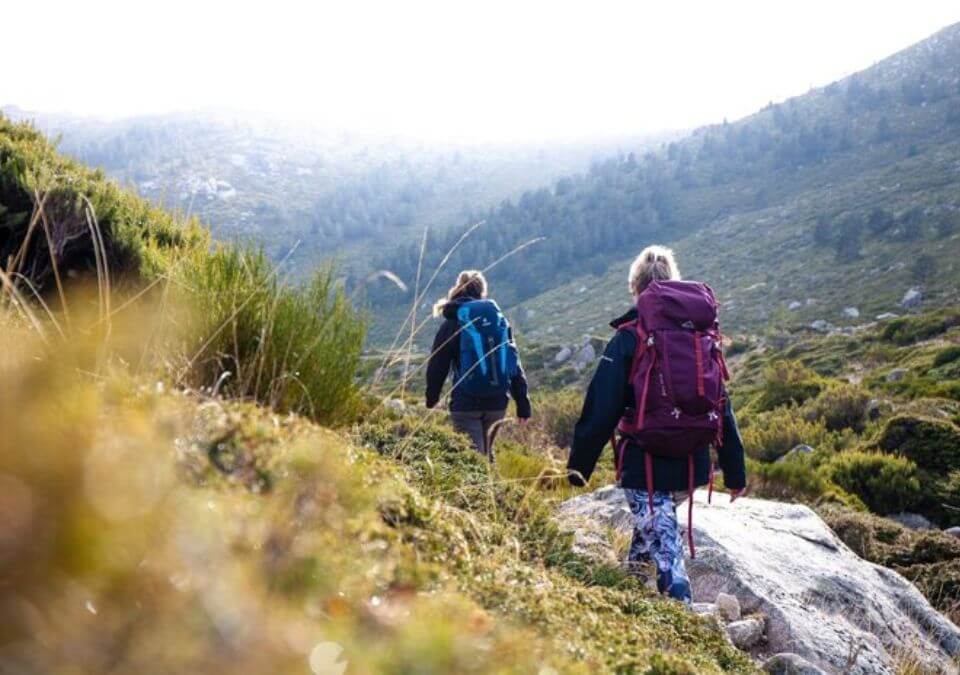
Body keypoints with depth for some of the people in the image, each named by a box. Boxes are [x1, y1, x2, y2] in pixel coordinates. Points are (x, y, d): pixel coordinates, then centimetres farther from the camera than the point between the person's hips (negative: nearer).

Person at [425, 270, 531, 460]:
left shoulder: (452, 323, 0)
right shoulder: (499, 318, 8)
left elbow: (437, 366, -2)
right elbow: (514, 364, 7)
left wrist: (431, 401, 9)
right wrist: (523, 404, 8)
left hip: (466, 403, -4)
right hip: (497, 402, 4)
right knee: (485, 452, 22)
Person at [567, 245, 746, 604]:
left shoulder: (627, 339, -9)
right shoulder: (701, 335, 4)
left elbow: (601, 410, -12)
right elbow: (723, 407, 6)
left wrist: (578, 466, -4)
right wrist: (735, 472, 13)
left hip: (645, 464, -6)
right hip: (692, 465, 6)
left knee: (665, 549, -1)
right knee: (655, 523, 30)